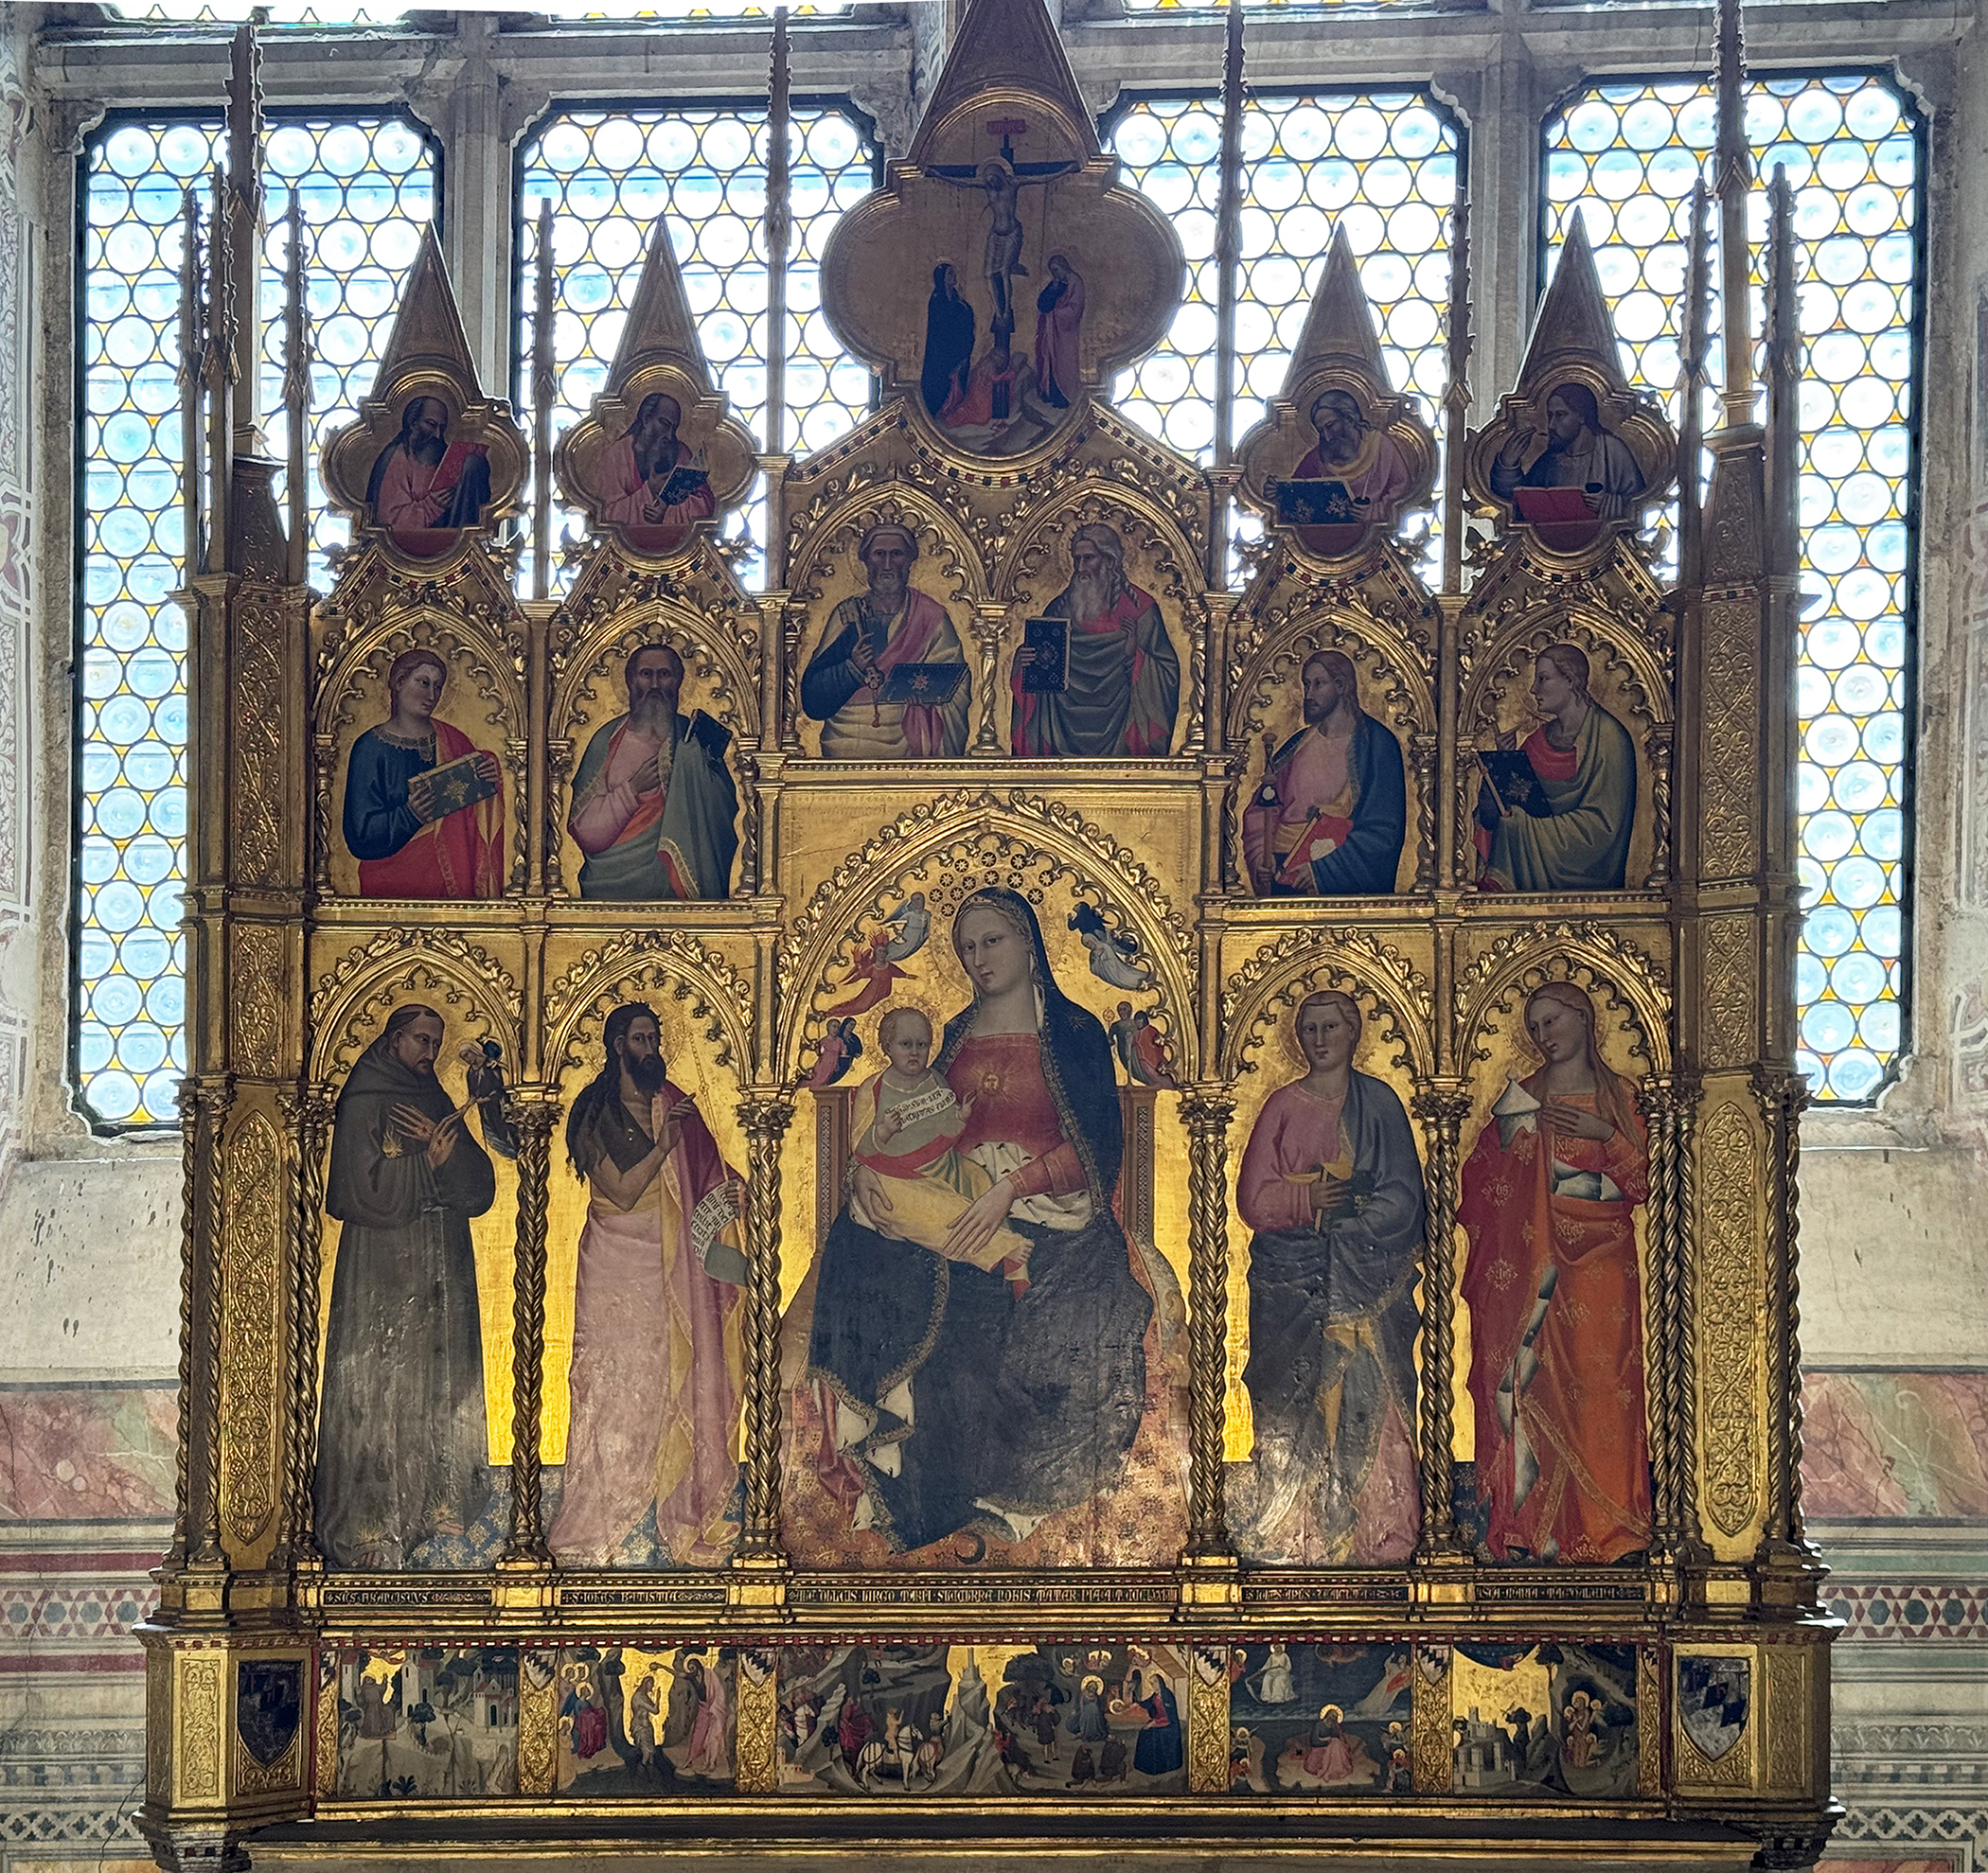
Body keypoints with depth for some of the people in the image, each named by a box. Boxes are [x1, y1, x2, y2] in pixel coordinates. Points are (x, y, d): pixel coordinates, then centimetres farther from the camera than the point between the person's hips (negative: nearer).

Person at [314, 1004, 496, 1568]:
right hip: (383, 1273, -7)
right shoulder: (364, 1105, -6)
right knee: (382, 1392, -6)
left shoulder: (439, 1104, 15)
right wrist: (429, 1161, -15)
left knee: (438, 1393, 8)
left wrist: (441, 1145, -11)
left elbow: (481, 1187, 5)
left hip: (440, 1274, 7)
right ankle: (371, 1531, -4)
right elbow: (364, 1192, -16)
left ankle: (426, 1514, 14)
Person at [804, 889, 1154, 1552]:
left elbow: (1097, 1146, -5)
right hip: (953, 1208, 4)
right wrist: (868, 1167, -5)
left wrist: (1010, 1187, -18)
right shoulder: (957, 1035, 19)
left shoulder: (1074, 1031, 3)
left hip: (1044, 1211, -4)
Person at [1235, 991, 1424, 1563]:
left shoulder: (1379, 1103, 8)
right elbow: (1253, 1199, 2)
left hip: (1367, 1277, 0)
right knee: (1296, 1406, -5)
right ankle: (1295, 1533, -2)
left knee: (1369, 1401, -6)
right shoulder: (1282, 1107, 8)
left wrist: (1342, 1206, -12)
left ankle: (1377, 1538, -5)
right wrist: (1311, 1200, -13)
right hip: (1294, 1279, 0)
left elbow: (1402, 1195, 2)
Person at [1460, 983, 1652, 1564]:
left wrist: (1606, 1133, -8)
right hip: (1537, 1256, 0)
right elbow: (1485, 1182, 7)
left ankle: (1604, 1527, -1)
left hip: (1601, 1260, 0)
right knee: (1534, 1383, -6)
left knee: (1600, 1384, -5)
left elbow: (1640, 1182, 5)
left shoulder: (1618, 1095, 11)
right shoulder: (1524, 1099, 10)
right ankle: (1535, 1529, -5)